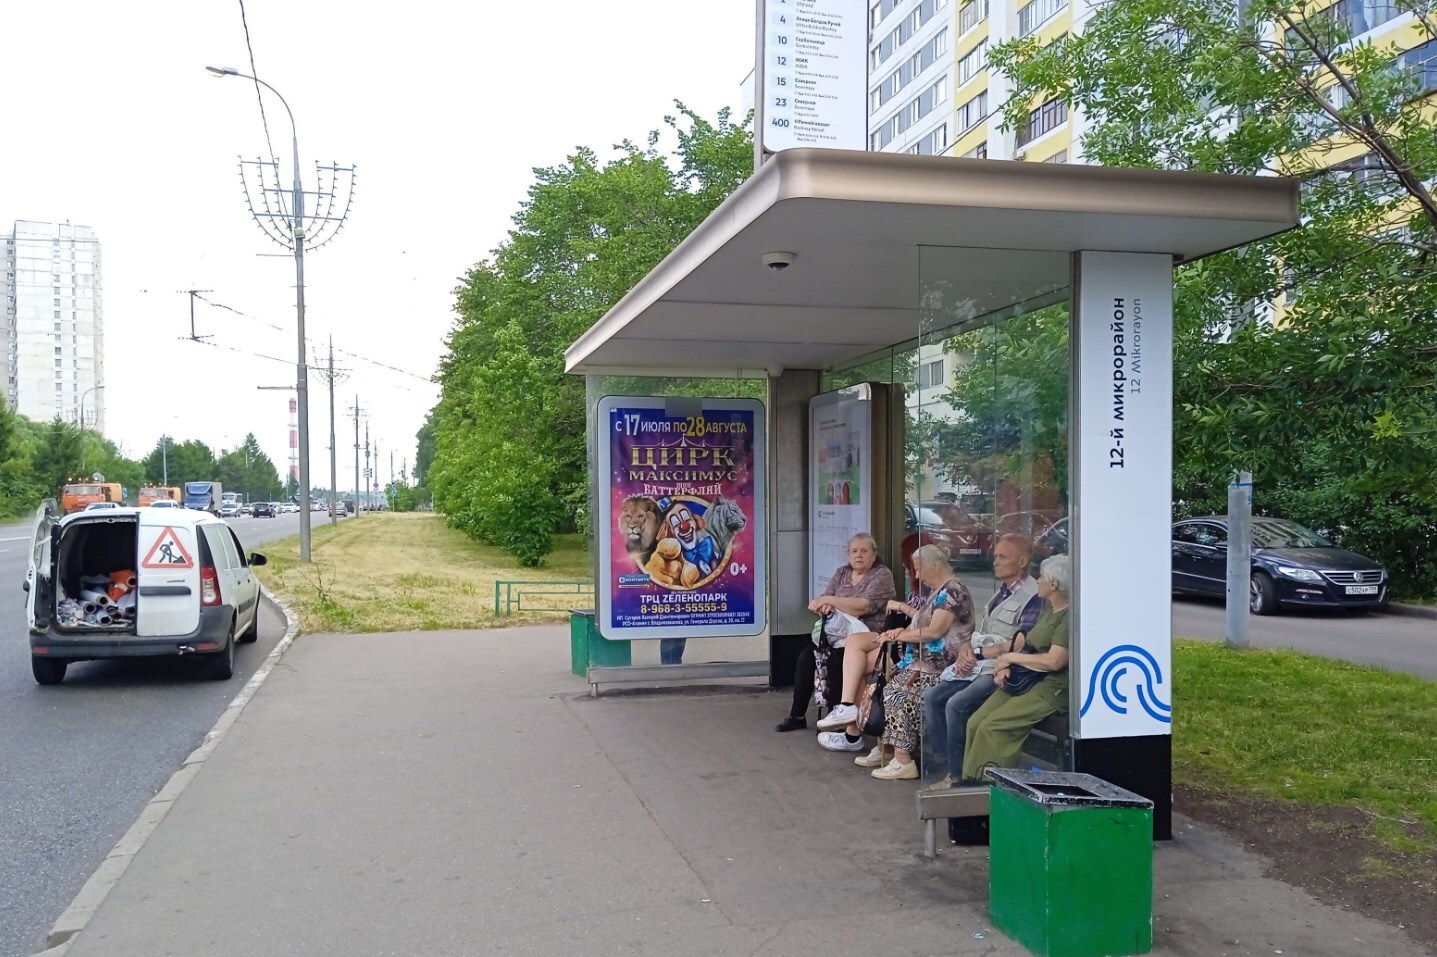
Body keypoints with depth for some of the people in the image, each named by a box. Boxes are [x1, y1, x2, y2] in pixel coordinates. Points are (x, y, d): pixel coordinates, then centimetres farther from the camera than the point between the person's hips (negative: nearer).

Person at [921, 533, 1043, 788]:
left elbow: (1021, 643, -20)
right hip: (980, 666, 9)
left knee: (956, 704, -25)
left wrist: (979, 652, -10)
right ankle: (943, 763, -2)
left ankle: (957, 773, -11)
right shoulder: (1002, 593, 20)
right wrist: (966, 650, -1)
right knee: (932, 698, -4)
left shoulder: (1032, 596, -11)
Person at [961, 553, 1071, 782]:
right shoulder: (1049, 610, 19)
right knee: (975, 723, -6)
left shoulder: (1069, 616, -13)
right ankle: (970, 781, -4)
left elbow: (1054, 661, -21)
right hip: (1024, 682, 10)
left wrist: (1013, 657, -8)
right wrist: (1007, 667, 0)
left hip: (1051, 688, -10)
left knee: (991, 727, -22)